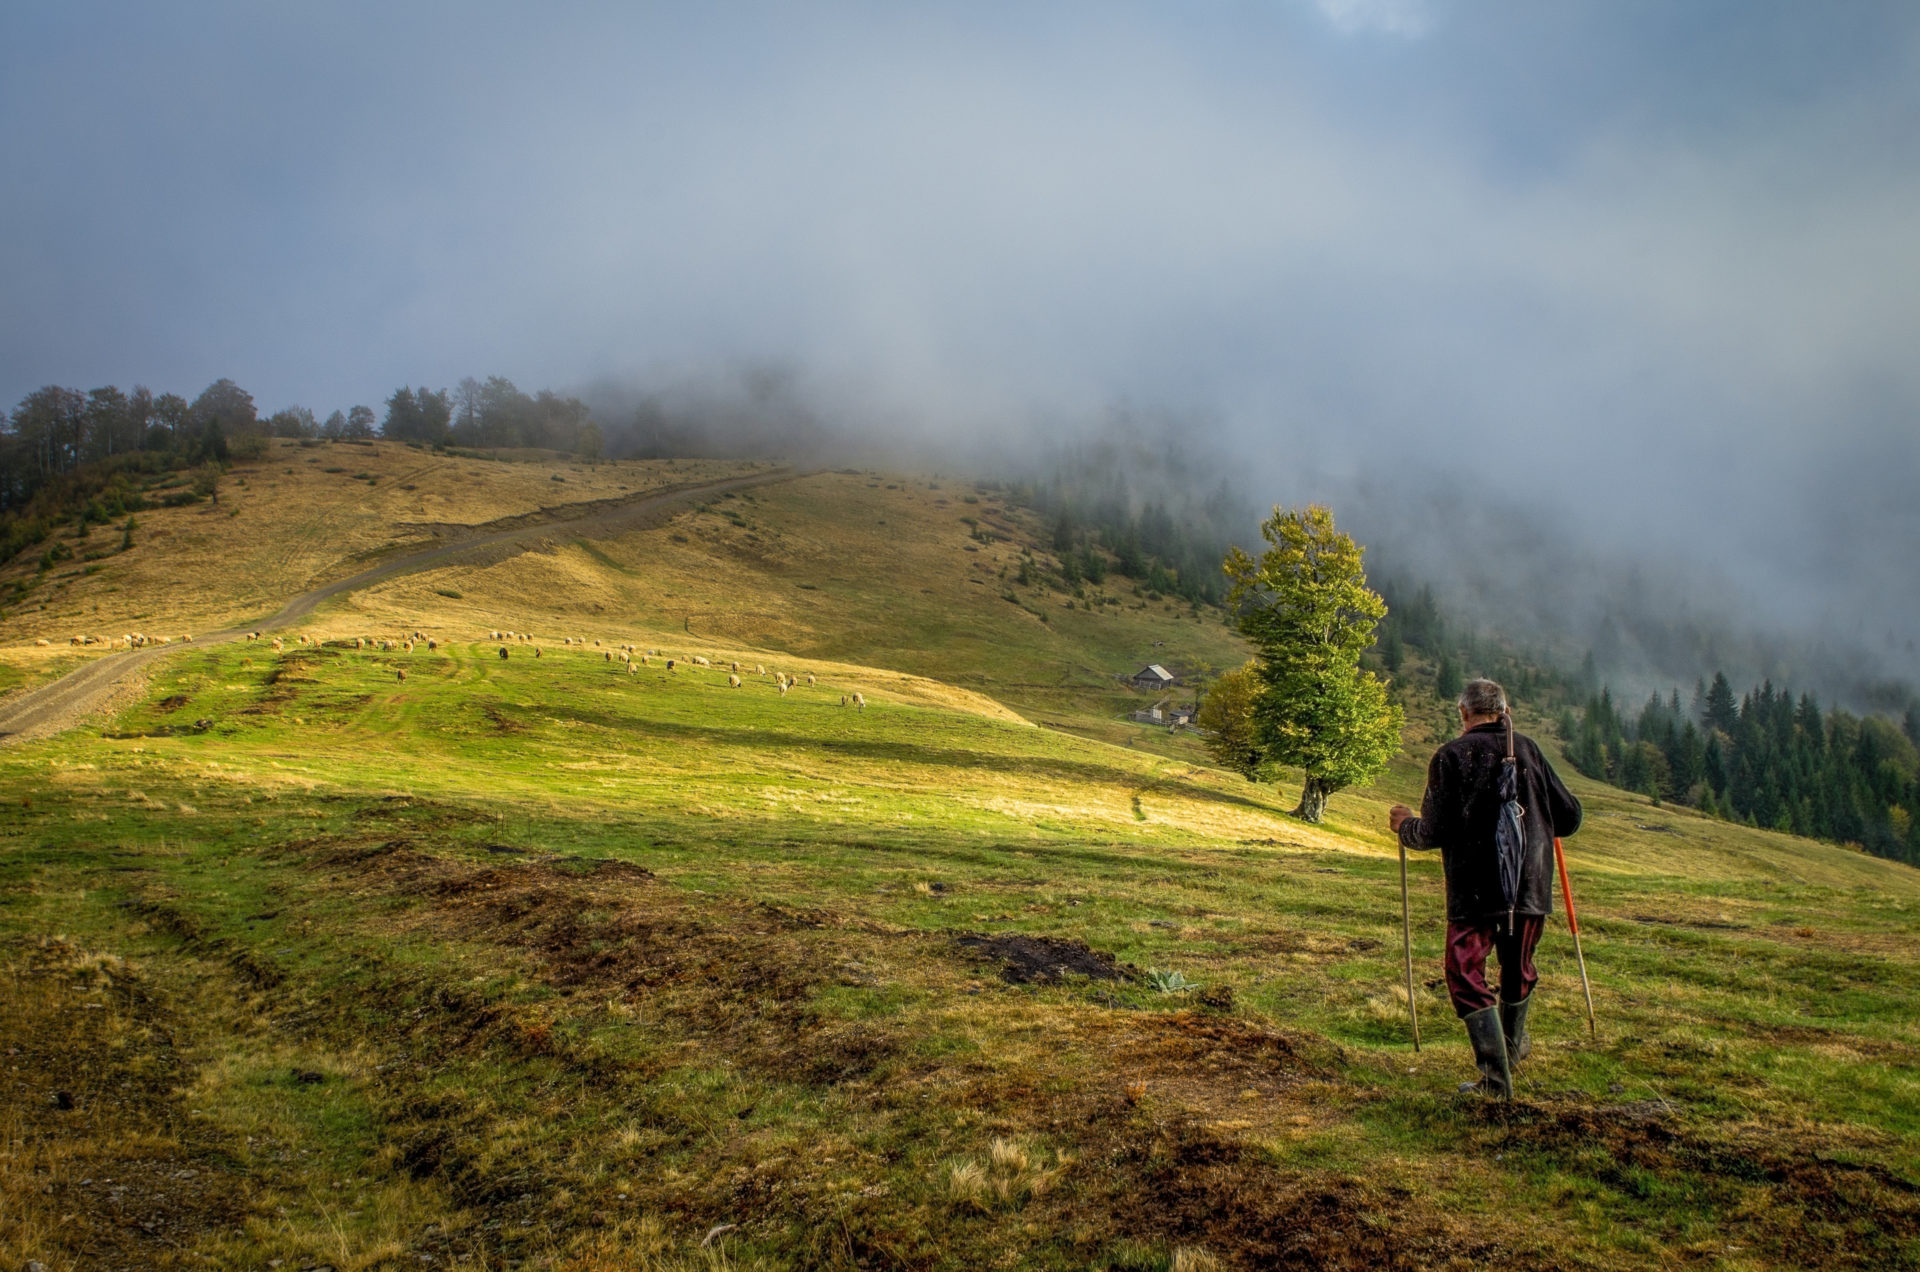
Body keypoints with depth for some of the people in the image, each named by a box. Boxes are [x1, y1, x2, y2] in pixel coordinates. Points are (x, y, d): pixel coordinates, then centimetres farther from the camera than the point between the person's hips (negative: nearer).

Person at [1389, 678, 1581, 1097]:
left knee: (1467, 976, 3)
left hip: (1474, 889, -5)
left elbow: (1435, 832, -12)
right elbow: (1570, 817, 6)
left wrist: (1406, 826, 9)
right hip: (1531, 886, 5)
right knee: (1518, 966, 24)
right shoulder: (1527, 749, 3)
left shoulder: (1451, 756, -9)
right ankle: (1513, 1047, 44)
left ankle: (1496, 1076, -5)